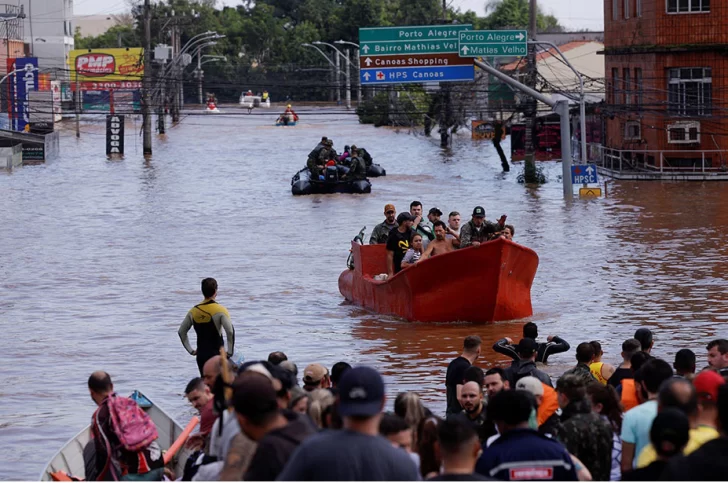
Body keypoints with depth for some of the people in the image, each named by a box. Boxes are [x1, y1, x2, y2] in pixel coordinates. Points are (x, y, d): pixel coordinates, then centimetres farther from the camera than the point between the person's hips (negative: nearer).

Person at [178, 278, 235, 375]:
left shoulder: (193, 311, 7)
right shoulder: (220, 310, -10)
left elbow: (181, 332, 14)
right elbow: (230, 331, -20)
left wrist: (190, 350, 17)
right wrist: (230, 352, -10)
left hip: (201, 356, 5)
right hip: (216, 355, -5)